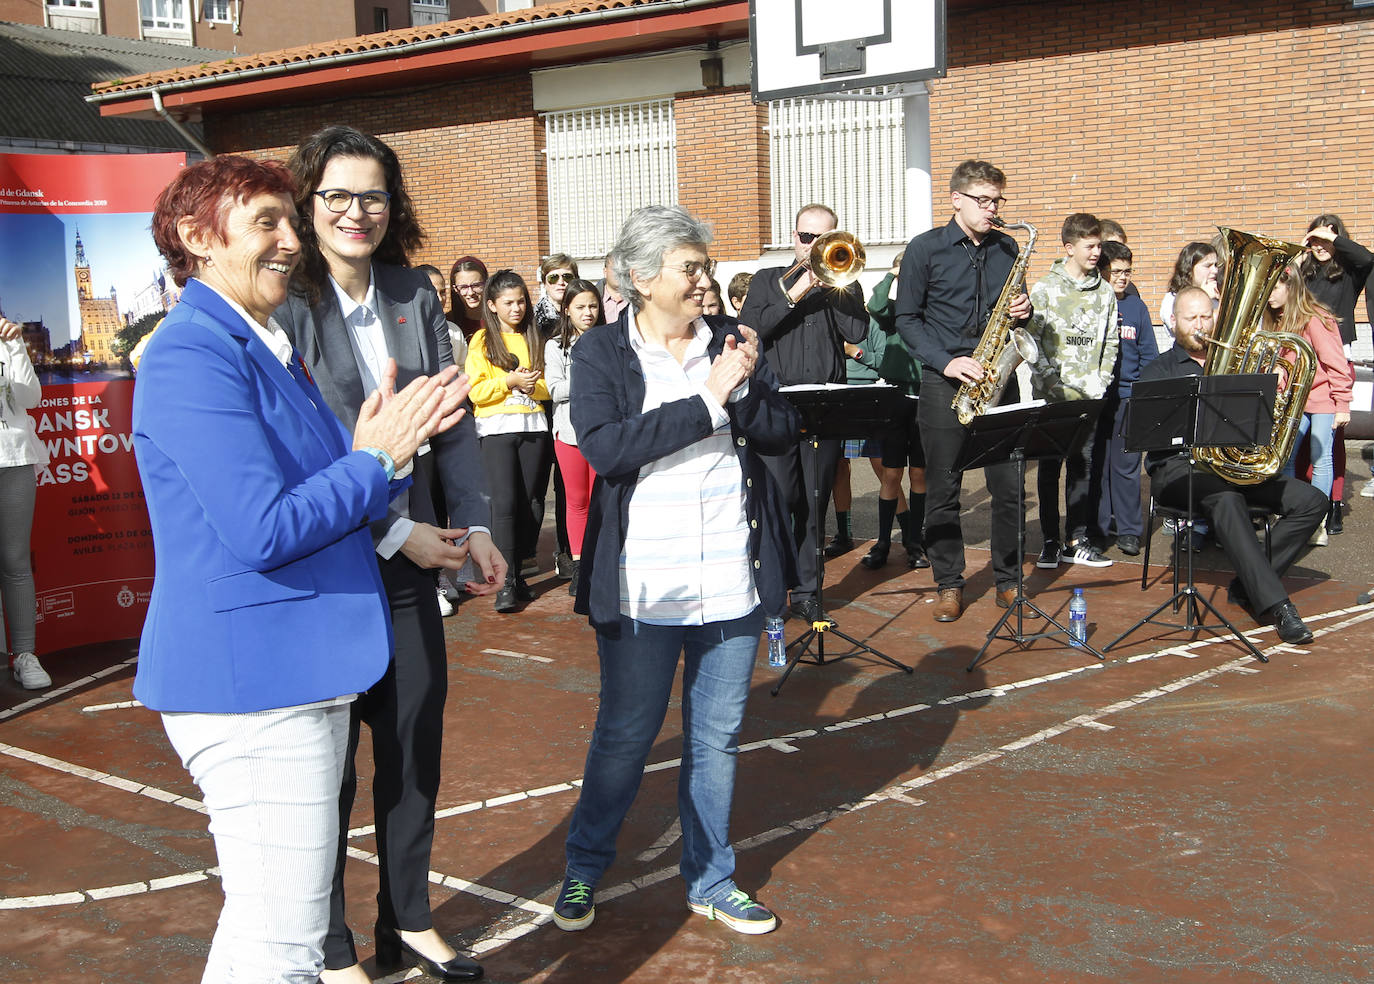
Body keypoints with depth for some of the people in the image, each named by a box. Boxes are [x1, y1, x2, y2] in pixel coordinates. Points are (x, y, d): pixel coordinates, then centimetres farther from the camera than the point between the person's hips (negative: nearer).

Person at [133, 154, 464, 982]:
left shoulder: (268, 348, 15)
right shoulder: (193, 356, -16)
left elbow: (332, 499, 16)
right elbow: (262, 531, -23)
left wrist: (394, 444, -2)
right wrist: (376, 459, -11)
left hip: (300, 669, 10)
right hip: (249, 675, -10)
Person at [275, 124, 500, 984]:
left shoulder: (414, 296, 6)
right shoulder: (282, 305, -11)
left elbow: (453, 422, 8)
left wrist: (476, 524, -4)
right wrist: (394, 531, -18)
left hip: (408, 564, 6)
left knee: (417, 749, 15)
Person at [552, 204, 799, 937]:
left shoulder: (730, 340, 5)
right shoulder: (601, 352, -5)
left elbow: (784, 431, 1)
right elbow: (604, 447, -20)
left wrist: (741, 389, -18)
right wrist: (707, 401, -20)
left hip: (732, 583, 4)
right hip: (642, 586, -3)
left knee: (717, 738, 14)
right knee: (624, 737, 9)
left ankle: (709, 882, 31)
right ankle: (583, 869, 31)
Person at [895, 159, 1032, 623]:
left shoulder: (1007, 247, 11)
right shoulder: (925, 249, -1)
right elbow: (906, 318, -1)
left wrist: (1023, 310, -2)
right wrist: (945, 361, -13)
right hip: (945, 382, -3)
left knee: (1009, 487, 2)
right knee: (943, 489, 2)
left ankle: (1008, 580, 16)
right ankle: (949, 584, 14)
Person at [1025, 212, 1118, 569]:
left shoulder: (1105, 292, 8)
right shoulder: (1045, 288, -3)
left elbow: (1110, 343, 10)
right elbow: (1033, 341, -6)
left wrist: (1098, 383, -2)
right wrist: (1054, 385, -13)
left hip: (1088, 397, 3)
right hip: (1051, 395, -3)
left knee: (1082, 466, 6)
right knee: (1049, 466, 3)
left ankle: (1077, 540, 13)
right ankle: (1050, 541, 10)